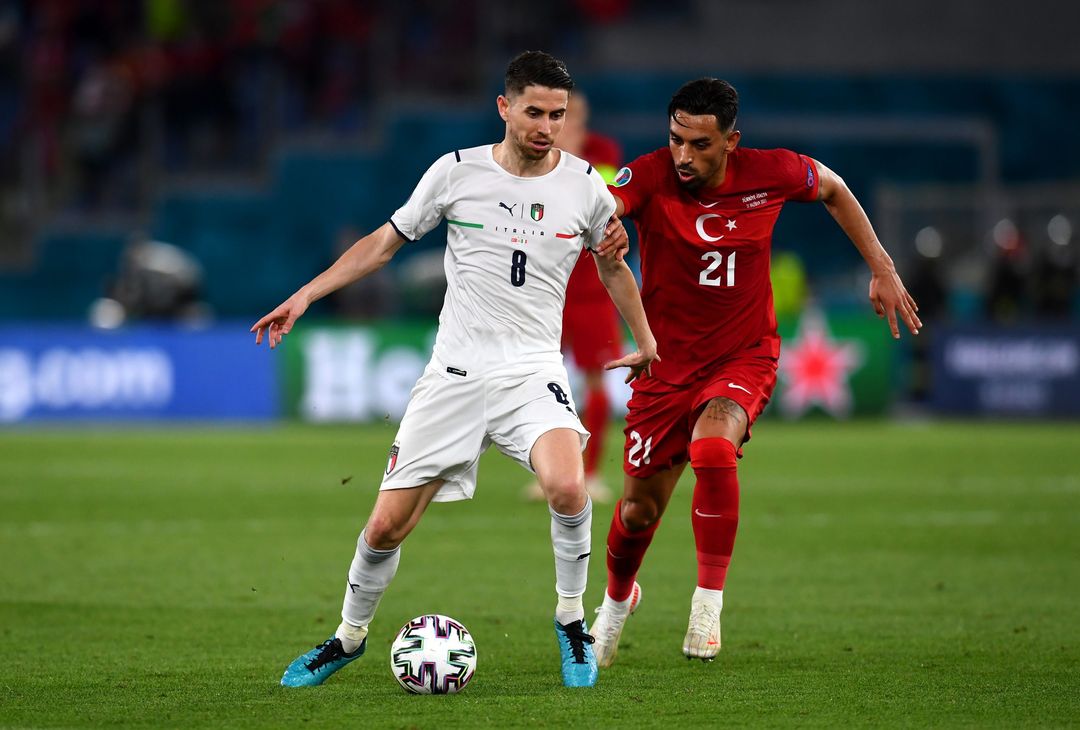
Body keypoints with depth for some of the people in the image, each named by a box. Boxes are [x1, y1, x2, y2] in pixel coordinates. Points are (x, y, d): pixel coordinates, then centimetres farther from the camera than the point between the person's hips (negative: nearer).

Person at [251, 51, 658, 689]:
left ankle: (572, 621, -7)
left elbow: (613, 266, 19)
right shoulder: (457, 172, -2)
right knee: (387, 524, 0)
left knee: (567, 487, -30)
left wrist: (646, 346, 26)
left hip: (533, 372, -1)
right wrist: (305, 295, 5)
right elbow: (385, 241, 10)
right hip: (455, 373, 1)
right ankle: (351, 635, 27)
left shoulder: (585, 186, 0)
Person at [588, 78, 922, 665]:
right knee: (640, 507, 9)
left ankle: (709, 600, -17)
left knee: (712, 448, -33)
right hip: (668, 361, 1)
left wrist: (881, 269, 10)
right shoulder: (649, 177, -18)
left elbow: (833, 190, 9)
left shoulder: (769, 173, -13)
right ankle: (616, 599, 43)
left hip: (744, 357, -1)